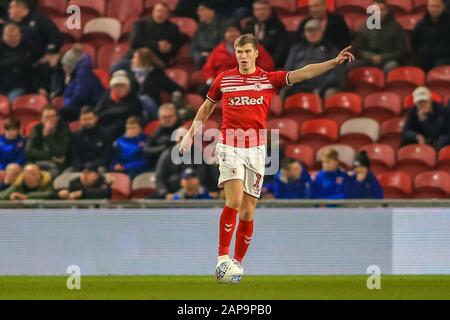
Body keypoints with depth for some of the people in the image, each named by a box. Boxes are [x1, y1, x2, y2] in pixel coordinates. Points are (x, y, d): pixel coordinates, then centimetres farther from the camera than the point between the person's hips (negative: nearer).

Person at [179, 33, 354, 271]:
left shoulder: (269, 79, 3)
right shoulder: (224, 79, 5)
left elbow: (303, 73, -7)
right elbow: (207, 107, 19)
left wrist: (334, 62, -18)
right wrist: (190, 134, 20)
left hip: (256, 149, 2)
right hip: (229, 147, -2)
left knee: (248, 211, 3)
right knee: (234, 200, -20)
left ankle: (237, 262, 15)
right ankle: (223, 257, -16)